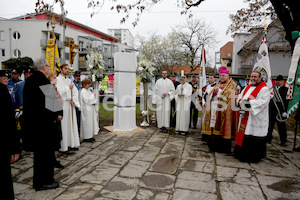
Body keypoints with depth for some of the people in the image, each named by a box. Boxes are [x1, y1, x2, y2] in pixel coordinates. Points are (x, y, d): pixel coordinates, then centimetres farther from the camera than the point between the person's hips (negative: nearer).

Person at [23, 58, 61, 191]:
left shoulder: (29, 80, 9)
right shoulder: (43, 81, -18)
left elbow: (27, 101, 14)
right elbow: (46, 104, -20)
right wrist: (56, 116, -5)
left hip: (30, 120, 9)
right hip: (43, 121, -9)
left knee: (38, 151, 19)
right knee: (46, 150, 5)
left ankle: (38, 181, 31)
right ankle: (45, 181, 17)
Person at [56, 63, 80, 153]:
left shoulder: (69, 80, 17)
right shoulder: (57, 80, -4)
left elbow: (75, 91, 13)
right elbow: (58, 92, -17)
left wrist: (73, 100, -2)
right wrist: (68, 87, -13)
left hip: (71, 104, 7)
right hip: (62, 104, -7)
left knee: (72, 124, 9)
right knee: (63, 125, -6)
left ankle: (72, 144, 18)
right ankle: (63, 147, -1)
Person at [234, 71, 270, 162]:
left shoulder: (264, 89, -6)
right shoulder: (247, 87, 17)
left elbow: (262, 102, -18)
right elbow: (240, 96, 14)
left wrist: (248, 103, -24)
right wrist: (240, 101, -9)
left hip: (256, 118, -7)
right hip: (245, 117, 7)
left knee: (253, 138, -4)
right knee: (243, 135, 11)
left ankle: (253, 157, 8)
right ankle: (242, 153, 22)